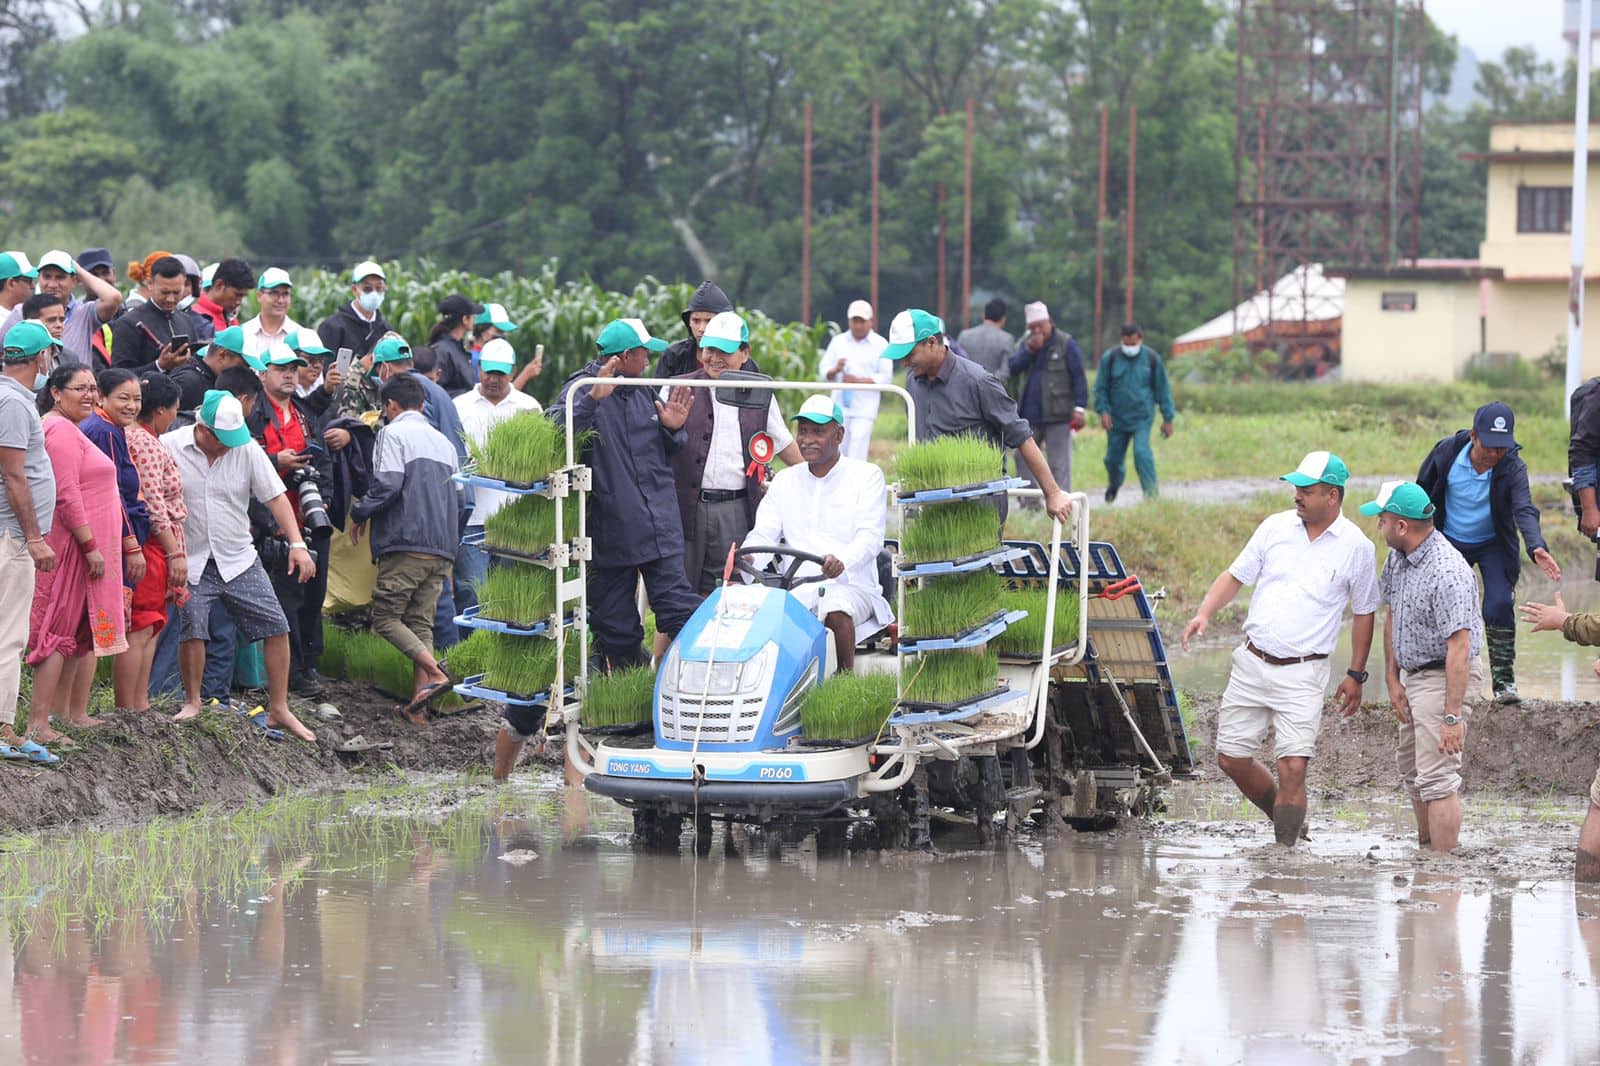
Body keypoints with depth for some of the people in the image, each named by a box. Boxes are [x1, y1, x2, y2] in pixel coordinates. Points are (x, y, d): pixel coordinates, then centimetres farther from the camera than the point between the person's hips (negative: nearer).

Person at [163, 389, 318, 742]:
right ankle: (192, 702, 11)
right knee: (192, 628, -14)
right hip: (191, 562, -2)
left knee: (276, 627, -3)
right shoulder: (169, 448, -8)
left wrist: (297, 544, -10)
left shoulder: (246, 450, -3)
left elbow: (275, 496, -2)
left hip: (239, 559, 2)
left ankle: (278, 710, 7)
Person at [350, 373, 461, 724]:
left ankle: (434, 672, -23)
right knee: (421, 622, 7)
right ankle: (418, 704, -4)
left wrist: (359, 514, 2)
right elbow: (455, 494, 23)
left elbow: (388, 485, -13)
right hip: (442, 548, 7)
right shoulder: (443, 441, 22)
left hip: (405, 542, -7)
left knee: (386, 617, -3)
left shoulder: (393, 433, -2)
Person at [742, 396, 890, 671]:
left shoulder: (866, 475, 4)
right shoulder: (785, 480, 18)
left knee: (837, 610, -38)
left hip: (851, 586, -3)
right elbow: (764, 533, 11)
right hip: (797, 588, 3)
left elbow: (870, 535, -9)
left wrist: (843, 561, -32)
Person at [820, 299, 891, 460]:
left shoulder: (880, 344, 2)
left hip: (865, 408, -4)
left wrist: (858, 380, -15)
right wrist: (836, 370, -12)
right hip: (840, 405, 4)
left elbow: (885, 377, -3)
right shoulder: (838, 341, 12)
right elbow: (825, 373, 11)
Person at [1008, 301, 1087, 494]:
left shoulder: (1066, 344, -4)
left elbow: (1078, 377, -7)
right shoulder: (1027, 344, 13)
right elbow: (1012, 368, 1)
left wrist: (1079, 407, -14)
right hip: (1030, 414, 6)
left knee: (1058, 464, -5)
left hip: (1057, 415, -6)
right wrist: (1029, 350, -12)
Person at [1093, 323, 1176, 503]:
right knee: (1113, 457, 11)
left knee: (1142, 452, -19)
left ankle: (1151, 493, -15)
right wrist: (1103, 411, -11)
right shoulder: (1110, 358, -2)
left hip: (1142, 418, -2)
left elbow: (1162, 390, 4)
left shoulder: (1152, 359, -3)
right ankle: (1114, 484, 41)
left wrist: (1168, 419, 4)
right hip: (1117, 418, 2)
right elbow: (1101, 387, 3)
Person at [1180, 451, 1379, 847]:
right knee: (1232, 758, 7)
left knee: (1293, 766, -14)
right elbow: (1235, 576, 11)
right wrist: (1205, 613, -7)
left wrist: (1356, 675, 6)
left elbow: (1364, 613, 7)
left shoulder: (1356, 547, -3)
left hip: (1303, 673, -4)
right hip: (1251, 662, 4)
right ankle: (1285, 819, 27)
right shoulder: (1276, 527, 4)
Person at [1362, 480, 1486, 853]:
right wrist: (1393, 679, 8)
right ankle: (1425, 851, 37)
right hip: (1415, 675, 10)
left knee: (1436, 778, -13)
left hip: (1445, 678, -10)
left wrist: (1453, 715, -31)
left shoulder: (1447, 573, -28)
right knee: (1410, 767, 22)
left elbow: (1459, 647, -29)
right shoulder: (1397, 557, 1)